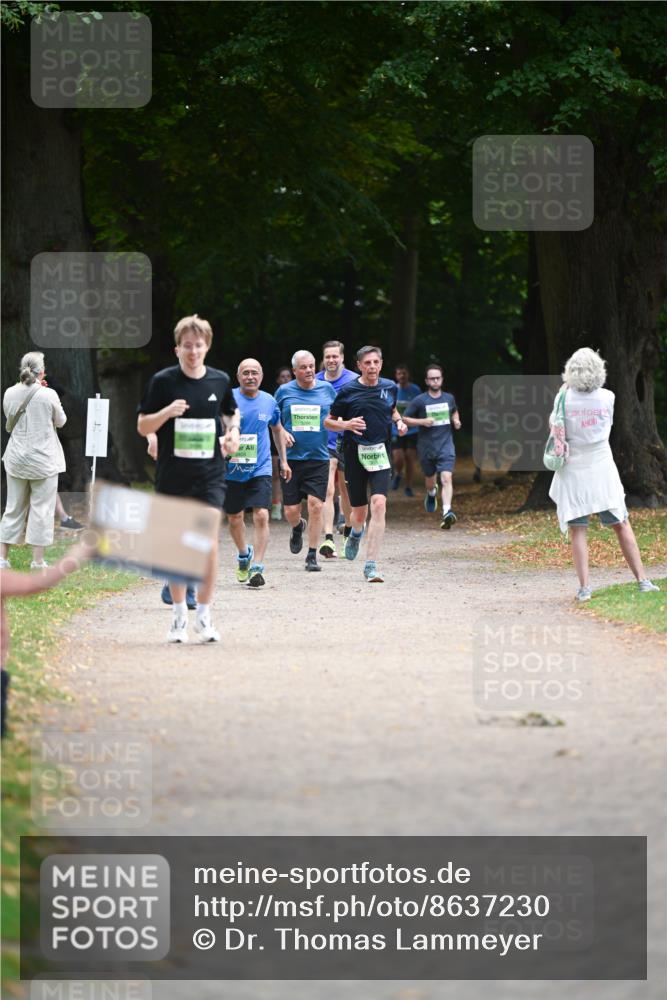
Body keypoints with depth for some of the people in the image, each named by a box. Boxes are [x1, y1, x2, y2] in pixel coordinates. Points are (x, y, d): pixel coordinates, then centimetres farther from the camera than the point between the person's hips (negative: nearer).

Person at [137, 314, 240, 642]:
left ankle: (204, 615, -3)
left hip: (210, 475, 1)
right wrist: (166, 413, -18)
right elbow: (143, 427, 0)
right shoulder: (163, 381, -2)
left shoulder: (220, 381, 4)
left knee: (208, 540, -11)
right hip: (173, 476, 0)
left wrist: (233, 434, 3)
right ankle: (179, 614, 17)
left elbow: (231, 414, 24)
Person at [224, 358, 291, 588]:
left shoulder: (269, 402, 5)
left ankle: (257, 567, -14)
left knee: (261, 515, -16)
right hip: (232, 469, 0)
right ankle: (244, 555, 40)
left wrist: (283, 460, 25)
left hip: (260, 469, 1)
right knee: (235, 518, 12)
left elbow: (277, 429, 21)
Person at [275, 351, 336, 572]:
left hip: (319, 457, 0)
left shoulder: (327, 390, 5)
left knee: (316, 506, -11)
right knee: (291, 511, 1)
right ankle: (298, 527, 39)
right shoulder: (284, 392, 4)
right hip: (291, 458, 1)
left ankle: (312, 556, 1)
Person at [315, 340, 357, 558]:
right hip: (323, 443, 0)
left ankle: (349, 531, 37)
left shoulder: (353, 381, -4)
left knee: (345, 490, 15)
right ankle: (328, 539, -21)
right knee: (328, 490, -14)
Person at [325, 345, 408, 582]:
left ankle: (371, 565, -17)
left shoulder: (390, 387, 6)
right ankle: (356, 533, 49)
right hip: (354, 454, -1)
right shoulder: (348, 391, -3)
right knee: (359, 512, 8)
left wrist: (399, 422, 5)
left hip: (380, 455, 1)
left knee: (379, 505, -18)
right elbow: (328, 422, 4)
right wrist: (347, 425, -16)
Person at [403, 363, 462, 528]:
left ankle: (447, 512, -29)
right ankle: (431, 494, 53)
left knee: (446, 478, -18)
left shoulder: (449, 398, 6)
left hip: (446, 446, 0)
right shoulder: (419, 401, -4)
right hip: (426, 447, 0)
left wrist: (456, 421, 6)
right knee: (430, 479, 16)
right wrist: (423, 421, -16)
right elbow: (404, 419, -2)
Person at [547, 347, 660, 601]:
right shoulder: (607, 397, -4)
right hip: (602, 469, 2)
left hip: (574, 471, -1)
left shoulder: (565, 398, -10)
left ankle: (584, 587, -7)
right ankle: (642, 580, 7)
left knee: (578, 530, 1)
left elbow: (554, 425, 4)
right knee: (621, 525, 8)